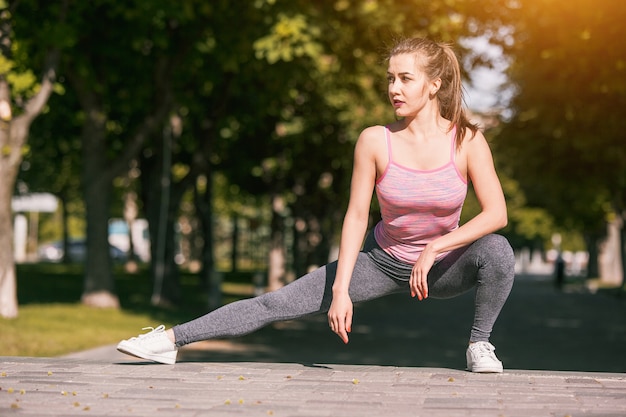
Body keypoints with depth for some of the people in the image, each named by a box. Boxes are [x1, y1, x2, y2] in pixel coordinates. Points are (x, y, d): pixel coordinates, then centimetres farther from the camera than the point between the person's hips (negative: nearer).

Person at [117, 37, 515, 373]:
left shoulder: (467, 140, -18)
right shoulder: (375, 141, -16)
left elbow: (496, 214, -21)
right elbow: (356, 217, -12)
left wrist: (434, 249, -28)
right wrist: (340, 289, -18)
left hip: (444, 266, 0)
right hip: (382, 260, 1)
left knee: (497, 250, -32)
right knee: (277, 303, -6)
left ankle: (480, 344, -8)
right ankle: (172, 339, 3)